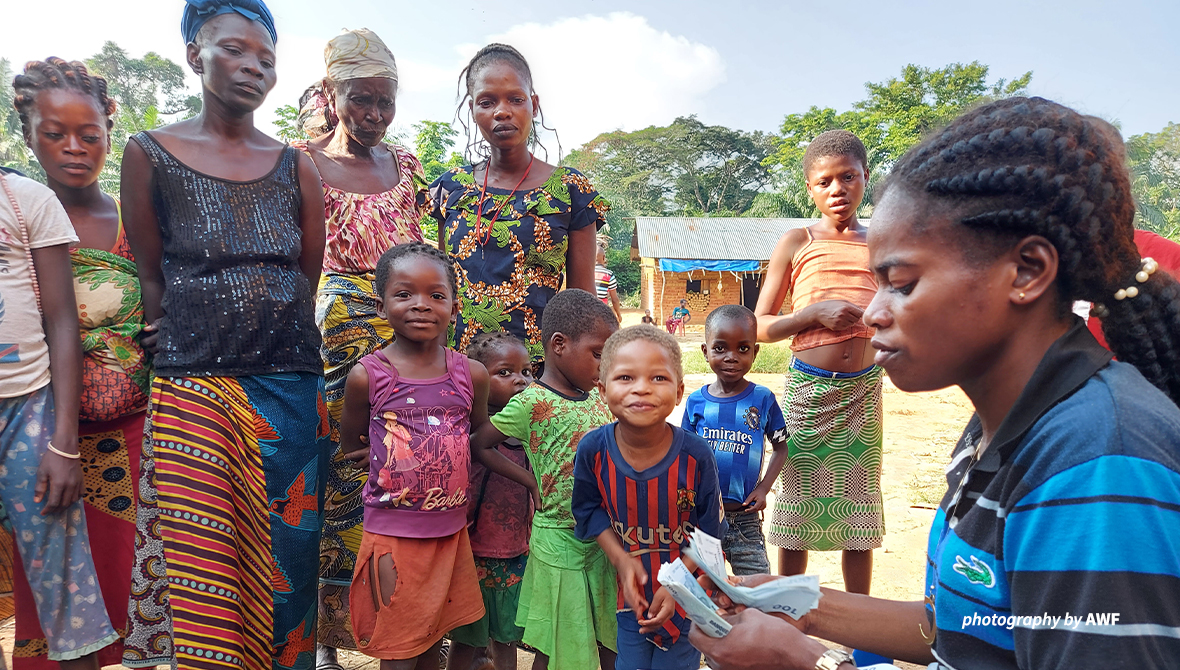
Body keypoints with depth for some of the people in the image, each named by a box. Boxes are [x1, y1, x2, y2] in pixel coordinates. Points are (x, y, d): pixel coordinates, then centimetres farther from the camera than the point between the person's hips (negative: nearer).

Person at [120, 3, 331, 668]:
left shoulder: (297, 168, 8)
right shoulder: (150, 153, 4)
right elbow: (151, 277, 7)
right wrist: (185, 340, 3)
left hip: (292, 389, 2)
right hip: (194, 389, -1)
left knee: (287, 559, 7)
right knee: (204, 564, 0)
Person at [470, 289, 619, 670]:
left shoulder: (599, 394, 3)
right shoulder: (532, 403, -15)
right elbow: (479, 445, -8)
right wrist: (533, 483, -10)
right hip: (559, 540, -6)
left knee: (611, 638, 18)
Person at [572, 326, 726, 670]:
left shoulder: (696, 455, -24)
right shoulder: (593, 450, -20)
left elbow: (709, 532, -12)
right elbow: (589, 509, -3)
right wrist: (621, 558, -14)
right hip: (631, 591, 2)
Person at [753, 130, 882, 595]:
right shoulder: (796, 243, 1)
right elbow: (760, 327, -1)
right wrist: (815, 314, -15)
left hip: (863, 388, 2)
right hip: (808, 387, -2)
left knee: (858, 509, 9)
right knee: (797, 505, 7)